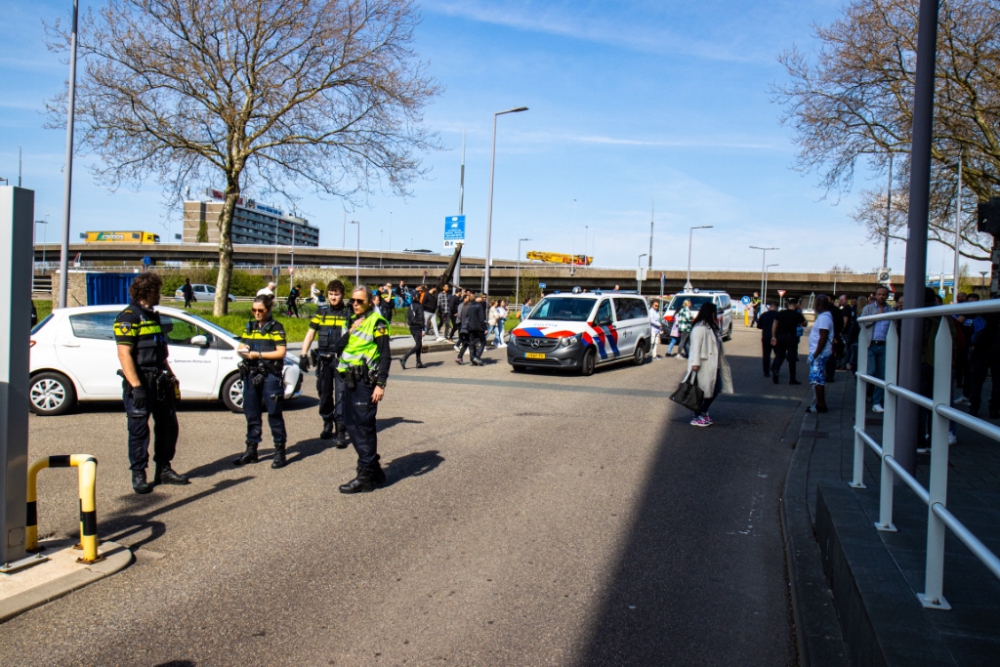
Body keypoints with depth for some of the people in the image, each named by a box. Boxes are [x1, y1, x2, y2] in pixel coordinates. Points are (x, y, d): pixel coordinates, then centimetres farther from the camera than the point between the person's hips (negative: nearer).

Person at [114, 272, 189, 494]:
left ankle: (164, 469, 23)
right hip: (140, 382, -8)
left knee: (168, 424, 12)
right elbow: (124, 354, -18)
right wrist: (136, 386, -24)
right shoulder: (128, 317, -10)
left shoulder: (153, 315, 17)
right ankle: (138, 475, 8)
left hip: (159, 381, 8)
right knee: (139, 429, -1)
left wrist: (171, 376, 18)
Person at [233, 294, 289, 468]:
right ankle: (251, 450, 18)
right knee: (251, 414, 9)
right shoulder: (249, 327, 16)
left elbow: (281, 352, -8)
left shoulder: (275, 327, -1)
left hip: (270, 375, -6)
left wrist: (258, 354, -14)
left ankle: (279, 451, 4)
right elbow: (241, 347, 17)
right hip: (251, 374, 6)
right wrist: (244, 351, -6)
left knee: (274, 414, -2)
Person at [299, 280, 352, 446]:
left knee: (341, 394, -9)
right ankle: (328, 424, 30)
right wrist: (304, 355, 2)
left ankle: (341, 431, -8)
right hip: (323, 359, 3)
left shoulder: (349, 312, 1)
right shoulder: (321, 311, 8)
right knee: (324, 393, 12)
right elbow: (310, 333, 9)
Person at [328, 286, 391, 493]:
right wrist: (349, 333, -7)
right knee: (352, 425, 11)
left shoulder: (377, 322, -7)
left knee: (364, 427, -6)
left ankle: (365, 477, 0)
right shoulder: (352, 321, 17)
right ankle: (374, 469, 22)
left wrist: (381, 384, -18)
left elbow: (385, 355, -11)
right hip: (350, 380, 8)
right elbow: (337, 348, 10)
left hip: (365, 381, -8)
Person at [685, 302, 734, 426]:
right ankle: (697, 417, 9)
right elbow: (695, 346, -22)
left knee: (715, 389, 12)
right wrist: (695, 363, -26)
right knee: (701, 391, -2)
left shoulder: (711, 327, 17)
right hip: (703, 365, -10)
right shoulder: (699, 328, -16)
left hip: (713, 365, 10)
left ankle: (703, 413, 27)